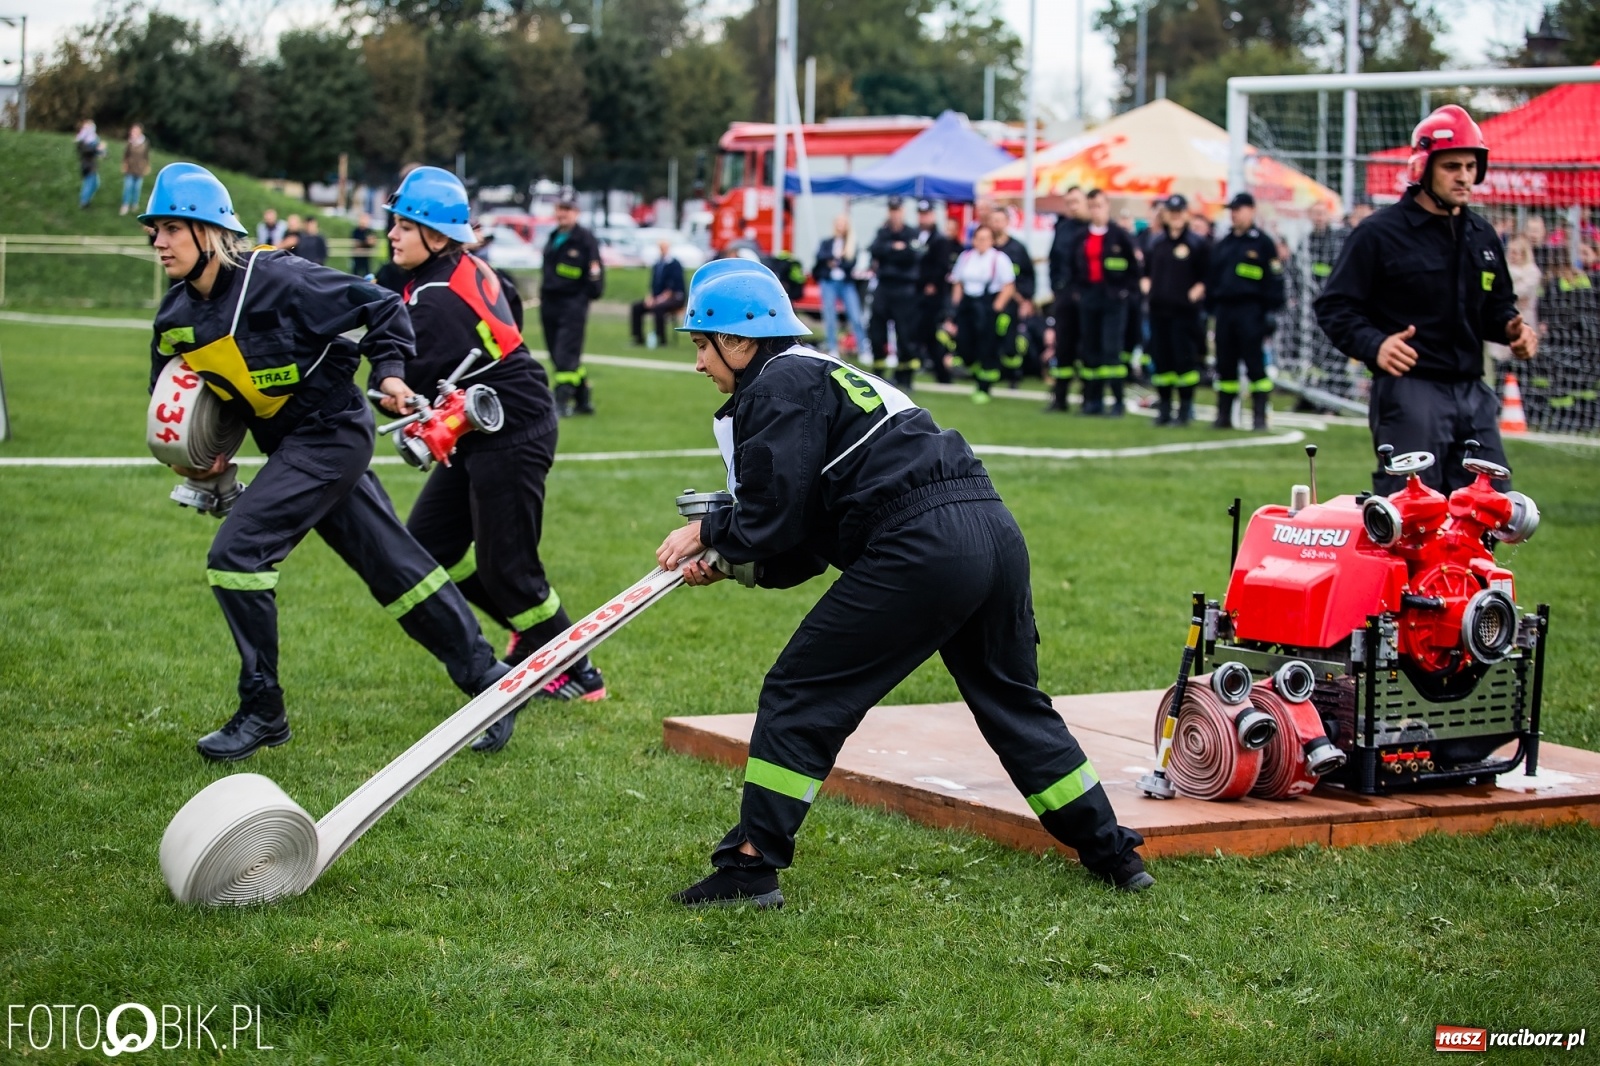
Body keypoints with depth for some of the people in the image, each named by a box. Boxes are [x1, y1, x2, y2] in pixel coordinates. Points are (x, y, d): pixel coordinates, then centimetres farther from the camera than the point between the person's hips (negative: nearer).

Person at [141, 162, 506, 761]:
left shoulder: (274, 280, -20)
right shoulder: (176, 317, 2)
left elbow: (379, 306, -14)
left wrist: (389, 371, -24)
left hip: (332, 434, -8)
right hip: (289, 444, 8)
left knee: (236, 552, -16)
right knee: (391, 563, 13)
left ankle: (262, 712, -5)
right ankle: (481, 672, 26)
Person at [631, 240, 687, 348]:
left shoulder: (675, 265, -9)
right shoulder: (657, 265, 11)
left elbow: (672, 287, -16)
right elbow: (654, 284, 11)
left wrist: (660, 299, -22)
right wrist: (651, 298, -6)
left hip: (675, 298, -7)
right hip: (657, 298, 8)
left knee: (658, 308, -36)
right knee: (636, 307, -6)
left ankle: (661, 339, -27)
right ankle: (638, 338, -3)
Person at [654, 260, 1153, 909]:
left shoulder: (779, 388, -1)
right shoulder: (822, 376, 27)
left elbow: (777, 520, -6)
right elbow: (811, 540, 25)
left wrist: (707, 531, 11)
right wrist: (727, 563, 16)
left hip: (921, 550, -10)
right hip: (995, 532, 10)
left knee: (798, 697, 1)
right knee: (1012, 704, 24)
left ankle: (751, 867, 3)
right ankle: (1113, 855, 31)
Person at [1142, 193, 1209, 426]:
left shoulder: (1197, 243, -2)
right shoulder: (1156, 241, 11)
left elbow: (1209, 274, 0)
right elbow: (1147, 268, 24)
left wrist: (1199, 289, -12)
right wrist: (1146, 283, 7)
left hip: (1185, 309, -5)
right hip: (1158, 308, 5)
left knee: (1184, 358, -5)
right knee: (1161, 357, 6)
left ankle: (1185, 409, 1)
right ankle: (1164, 409, 13)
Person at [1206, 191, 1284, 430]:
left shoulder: (1262, 243, -2)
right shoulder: (1223, 244, 16)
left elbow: (1274, 279, -6)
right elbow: (1212, 277, 20)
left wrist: (1271, 311, -11)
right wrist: (1209, 307, 13)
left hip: (1250, 310, -6)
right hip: (1224, 309, 6)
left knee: (1255, 364, -6)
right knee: (1225, 365, 8)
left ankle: (1259, 416, -2)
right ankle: (1224, 415, 14)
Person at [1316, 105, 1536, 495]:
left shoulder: (1483, 237, 17)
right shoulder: (1379, 233, -4)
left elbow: (1497, 304, 28)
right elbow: (1335, 306, -7)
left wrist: (1511, 328, 5)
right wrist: (1374, 345, -24)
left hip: (1472, 393, 7)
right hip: (1408, 392, -7)